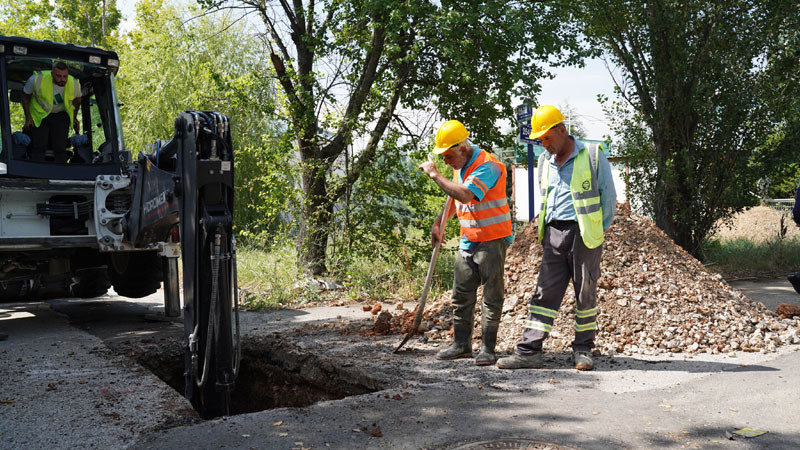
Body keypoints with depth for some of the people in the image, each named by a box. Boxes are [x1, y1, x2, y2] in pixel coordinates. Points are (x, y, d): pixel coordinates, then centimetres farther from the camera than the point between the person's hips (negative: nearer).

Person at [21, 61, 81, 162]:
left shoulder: (74, 84, -17)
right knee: (39, 147, -11)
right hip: (39, 114, -1)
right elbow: (25, 96, -6)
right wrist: (28, 117, -6)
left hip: (61, 116, 2)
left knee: (60, 148, -5)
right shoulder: (37, 79, -24)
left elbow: (77, 100, 8)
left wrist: (74, 118, 10)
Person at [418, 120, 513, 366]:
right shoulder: (460, 166, 10)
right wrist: (439, 221, 15)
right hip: (468, 241, 9)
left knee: (492, 295, -2)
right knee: (462, 294, 9)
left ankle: (488, 349, 4)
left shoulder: (487, 166, -19)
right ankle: (461, 344, 18)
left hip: (492, 239, -9)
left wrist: (434, 174, -25)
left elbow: (465, 195, -33)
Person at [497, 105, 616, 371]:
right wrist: (545, 232, 12)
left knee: (585, 292, 4)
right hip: (554, 233, 4)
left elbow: (609, 198, 1)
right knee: (545, 292, 1)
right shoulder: (544, 162, 14)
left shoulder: (592, 156, -2)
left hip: (583, 232, -4)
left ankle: (583, 349, 17)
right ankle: (529, 351, 0)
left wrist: (597, 233, -1)